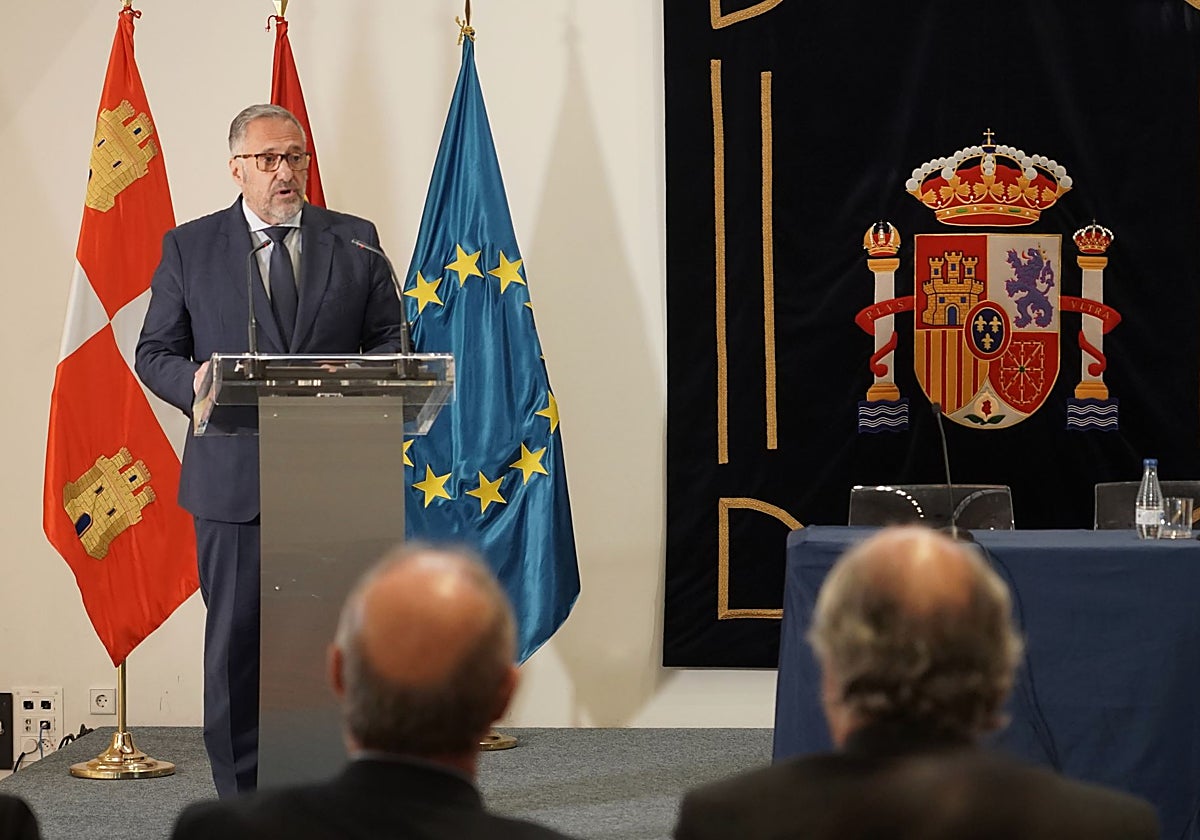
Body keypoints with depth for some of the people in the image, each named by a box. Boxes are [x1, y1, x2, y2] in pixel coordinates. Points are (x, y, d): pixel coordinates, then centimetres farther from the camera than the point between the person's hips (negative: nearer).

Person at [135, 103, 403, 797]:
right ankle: (245, 800, 8)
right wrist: (193, 382, -13)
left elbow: (392, 339, 11)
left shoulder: (356, 241, 11)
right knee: (237, 639, 0)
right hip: (234, 475, -1)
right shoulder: (189, 247, 8)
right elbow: (154, 352, 9)